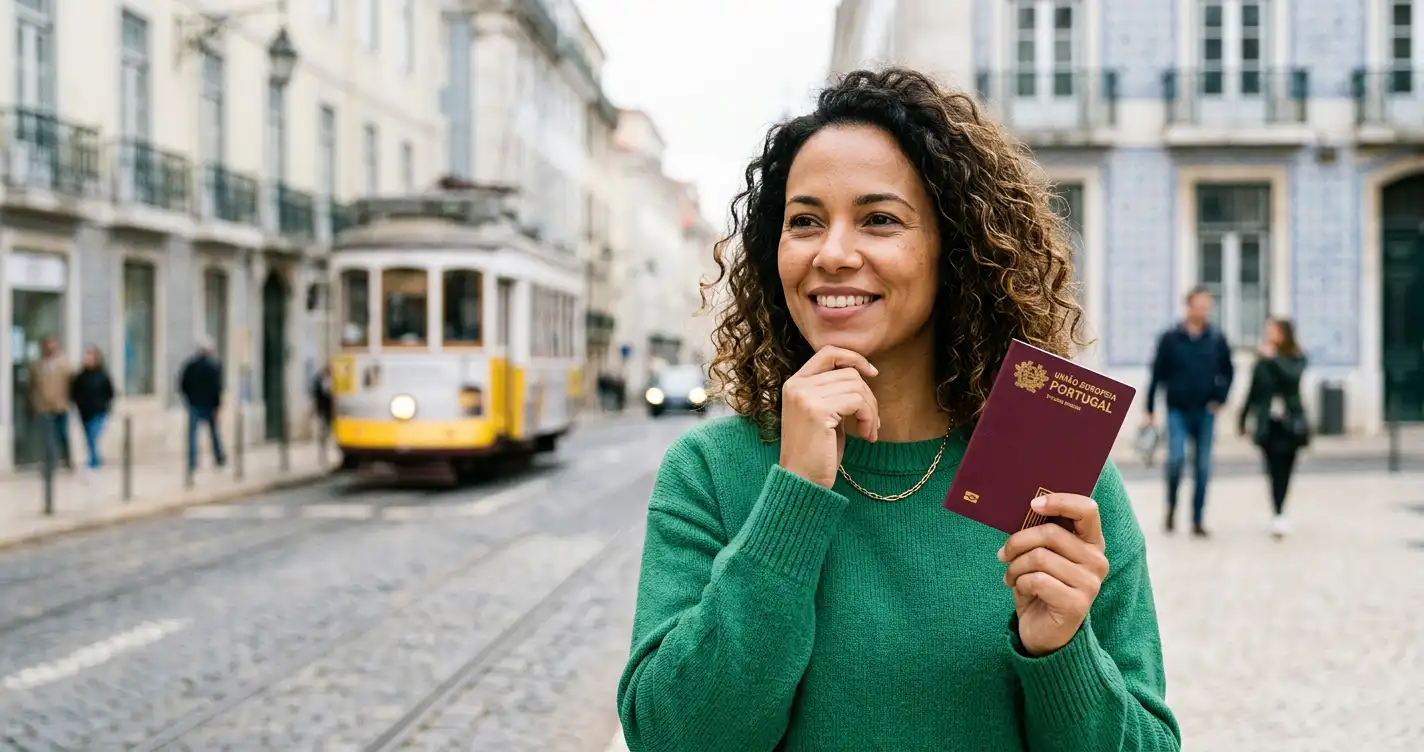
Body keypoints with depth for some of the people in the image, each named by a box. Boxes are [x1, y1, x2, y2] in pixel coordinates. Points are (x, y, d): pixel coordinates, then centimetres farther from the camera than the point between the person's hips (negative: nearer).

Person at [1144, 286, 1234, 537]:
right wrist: (1150, 410, 0)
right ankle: (1171, 507, 10)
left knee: (1203, 467, 4)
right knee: (1176, 459, -15)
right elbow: (1157, 374, 0)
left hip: (1205, 413, 2)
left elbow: (1228, 372, 13)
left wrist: (1220, 398, 0)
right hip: (1178, 410, -2)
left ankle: (1198, 520, 12)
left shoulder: (1217, 339, 2)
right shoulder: (1170, 338, -3)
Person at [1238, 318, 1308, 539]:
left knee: (1284, 470, -1)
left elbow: (1292, 376, -23)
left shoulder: (1297, 360, -1)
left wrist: (1273, 357, -27)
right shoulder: (1262, 361, 4)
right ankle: (1278, 515, 0)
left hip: (1289, 423, -1)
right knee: (1275, 469, -2)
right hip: (1268, 423, 1)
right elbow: (1253, 392, 11)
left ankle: (1279, 514, 5)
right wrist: (1243, 419, 15)